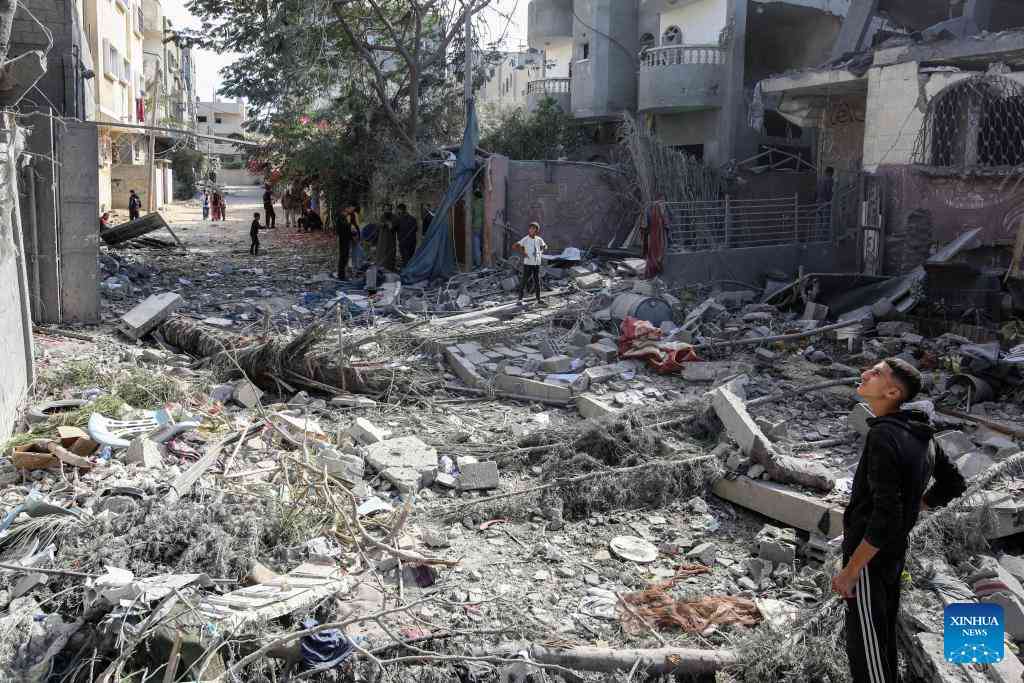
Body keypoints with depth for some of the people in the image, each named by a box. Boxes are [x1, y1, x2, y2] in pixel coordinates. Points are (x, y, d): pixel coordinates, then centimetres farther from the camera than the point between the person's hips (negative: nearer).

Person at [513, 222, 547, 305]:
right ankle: (520, 299, 4)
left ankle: (538, 299, 17)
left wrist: (541, 252, 8)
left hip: (537, 264, 5)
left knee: (537, 281, 9)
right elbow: (514, 246, -15)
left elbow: (544, 246, 26)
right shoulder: (525, 240, -9)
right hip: (528, 264, -4)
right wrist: (522, 252, -17)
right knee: (524, 281, -2)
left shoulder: (539, 239, 5)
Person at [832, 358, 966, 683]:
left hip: (870, 555, -9)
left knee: (864, 647, 3)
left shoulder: (884, 437, -25)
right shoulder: (920, 434, 2)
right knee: (885, 638, 22)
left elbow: (886, 516, -28)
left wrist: (849, 571, -22)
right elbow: (953, 483, 17)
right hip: (895, 553, 9)